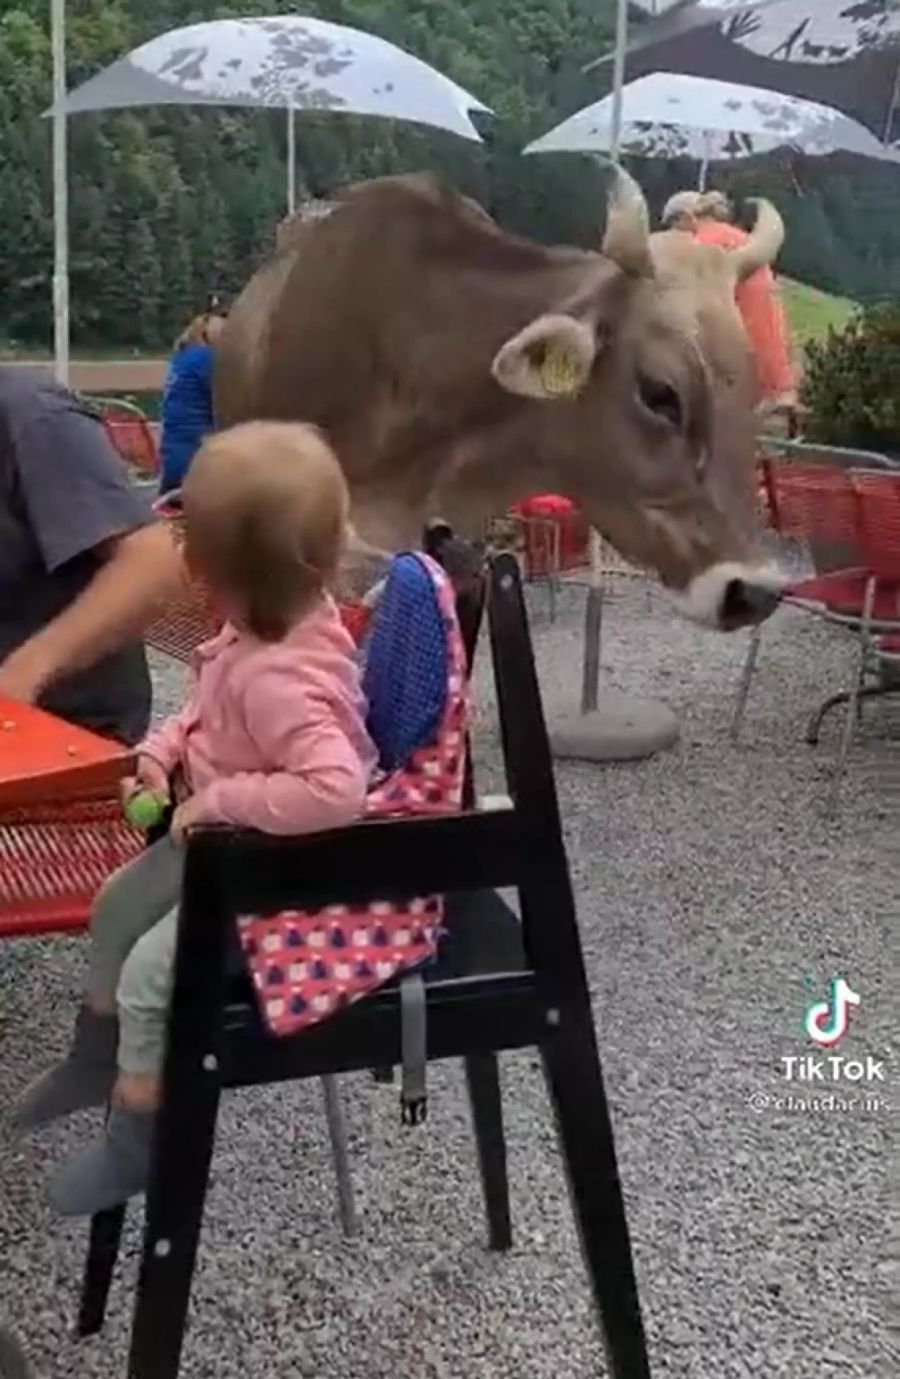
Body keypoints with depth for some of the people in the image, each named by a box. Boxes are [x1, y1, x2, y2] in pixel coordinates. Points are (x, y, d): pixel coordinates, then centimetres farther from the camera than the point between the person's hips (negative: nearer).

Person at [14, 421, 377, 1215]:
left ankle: (136, 1140, 18)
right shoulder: (274, 624, -10)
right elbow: (211, 710, 9)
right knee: (118, 906, 20)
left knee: (149, 975, -6)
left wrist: (219, 800, -35)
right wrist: (164, 751, -7)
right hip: (227, 841, 10)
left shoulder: (281, 680, -39)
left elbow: (336, 790, -47)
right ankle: (98, 1059, 45)